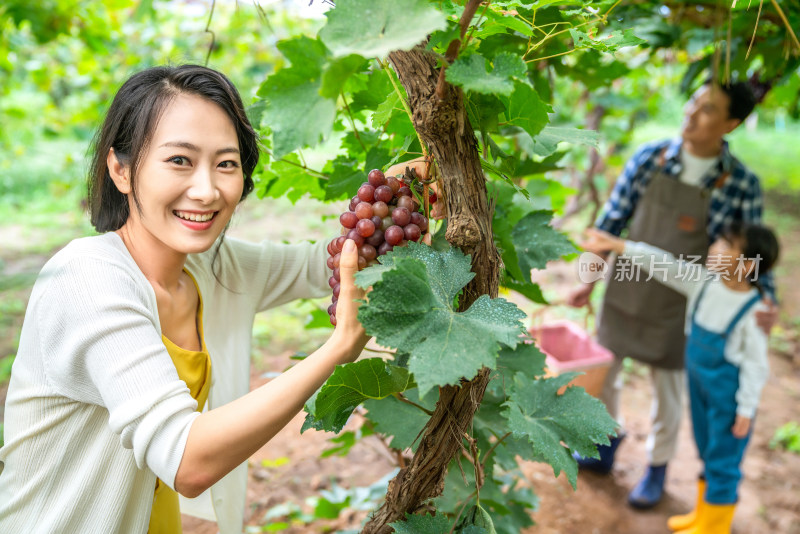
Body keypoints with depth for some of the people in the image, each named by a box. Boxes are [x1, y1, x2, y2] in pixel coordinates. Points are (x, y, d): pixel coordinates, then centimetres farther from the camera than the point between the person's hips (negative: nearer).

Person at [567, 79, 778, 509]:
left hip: (676, 306, -2)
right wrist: (589, 281, -2)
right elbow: (612, 221, -4)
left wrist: (767, 303, -24)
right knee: (602, 374, 18)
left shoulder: (742, 186, -15)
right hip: (624, 291, 3)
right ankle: (605, 448, 46)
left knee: (667, 393, 14)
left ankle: (657, 468, 43)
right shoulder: (649, 159, -11)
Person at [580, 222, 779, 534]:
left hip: (728, 396, -7)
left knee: (722, 463, 8)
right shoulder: (705, 283, -6)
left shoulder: (752, 311, -23)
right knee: (707, 453, 23)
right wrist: (616, 246, -6)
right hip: (700, 383, 7)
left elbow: (756, 364, -18)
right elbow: (666, 266, -4)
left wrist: (746, 409, -13)